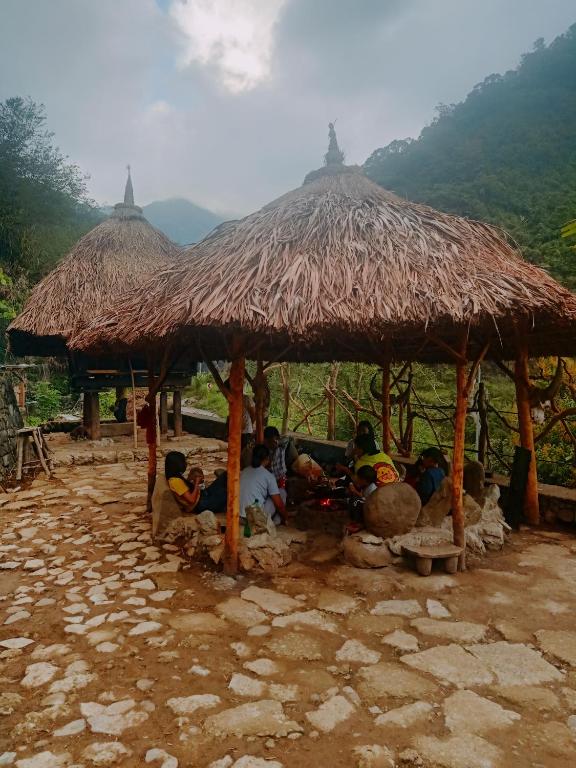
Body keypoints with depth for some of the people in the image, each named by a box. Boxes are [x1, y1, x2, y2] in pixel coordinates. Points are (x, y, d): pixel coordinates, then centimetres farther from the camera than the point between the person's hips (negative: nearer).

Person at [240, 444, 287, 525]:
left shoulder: (244, 471, 10)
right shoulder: (268, 476, -7)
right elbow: (279, 504, -5)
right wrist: (285, 519, 12)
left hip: (240, 515, 7)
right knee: (282, 492, 11)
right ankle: (276, 520, 16)